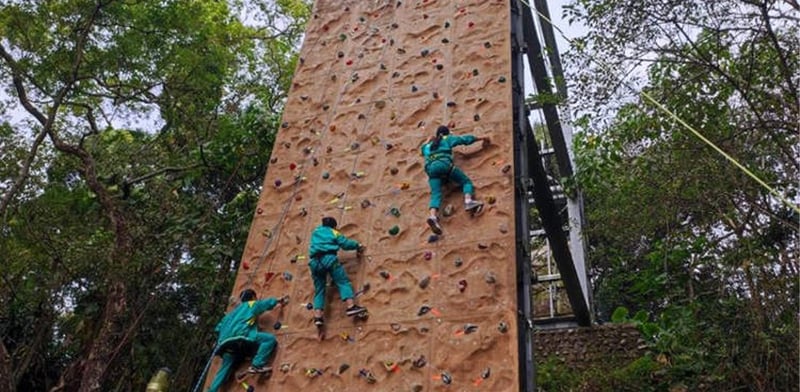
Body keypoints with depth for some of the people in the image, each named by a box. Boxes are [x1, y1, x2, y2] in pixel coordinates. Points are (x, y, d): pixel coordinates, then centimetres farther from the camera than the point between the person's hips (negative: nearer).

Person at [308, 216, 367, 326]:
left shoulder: (315, 232, 28)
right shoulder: (333, 232, 16)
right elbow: (345, 243, 10)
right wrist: (358, 245, 25)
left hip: (315, 261, 4)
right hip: (328, 258, -4)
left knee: (319, 290, 7)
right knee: (343, 282, -6)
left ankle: (318, 317, -5)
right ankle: (351, 306, -24)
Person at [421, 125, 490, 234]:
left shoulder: (430, 145, 36)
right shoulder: (447, 139, 26)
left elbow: (423, 148, 58)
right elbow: (465, 139, 28)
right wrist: (481, 138, 38)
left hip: (431, 168, 4)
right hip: (444, 164, -4)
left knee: (435, 194, -12)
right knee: (466, 181, 3)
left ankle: (433, 216, -40)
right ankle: (468, 201, -29)